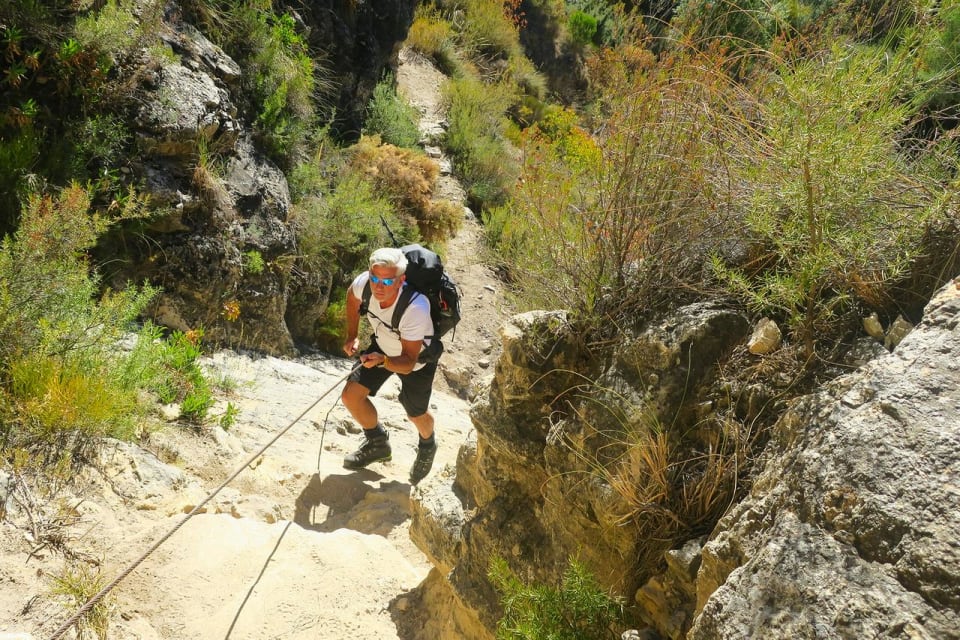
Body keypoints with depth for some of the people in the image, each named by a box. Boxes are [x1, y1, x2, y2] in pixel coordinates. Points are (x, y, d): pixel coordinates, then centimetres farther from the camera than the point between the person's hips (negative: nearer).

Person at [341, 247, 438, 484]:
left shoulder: (416, 308, -43)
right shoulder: (364, 283, -29)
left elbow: (408, 362, -35)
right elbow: (352, 297, 0)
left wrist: (382, 360, -54)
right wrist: (351, 336, -2)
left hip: (418, 358, -4)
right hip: (383, 346, 5)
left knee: (416, 415, 12)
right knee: (351, 396, -2)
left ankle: (427, 447, 50)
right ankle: (378, 443, 27)